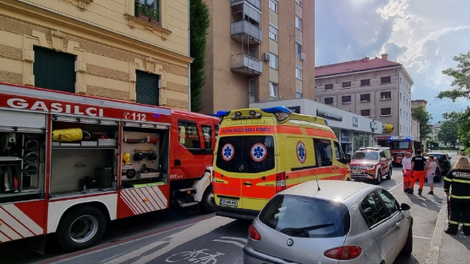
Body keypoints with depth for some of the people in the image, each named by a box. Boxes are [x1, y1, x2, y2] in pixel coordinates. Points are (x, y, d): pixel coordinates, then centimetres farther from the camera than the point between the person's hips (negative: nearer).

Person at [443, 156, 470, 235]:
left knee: (454, 214, 9)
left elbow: (446, 182, -3)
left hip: (455, 197, -1)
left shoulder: (452, 172, -5)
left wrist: (446, 191, 10)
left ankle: (452, 229, 10)